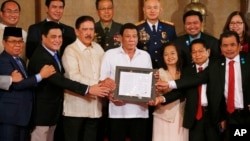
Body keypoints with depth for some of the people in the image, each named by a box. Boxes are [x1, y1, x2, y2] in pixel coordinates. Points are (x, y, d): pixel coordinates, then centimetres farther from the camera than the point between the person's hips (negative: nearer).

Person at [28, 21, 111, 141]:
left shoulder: (54, 53, 9)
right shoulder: (40, 57, -23)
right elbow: (59, 80, -30)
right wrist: (87, 89, -31)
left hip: (53, 111, 9)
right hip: (42, 111, -9)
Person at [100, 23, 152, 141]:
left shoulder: (145, 56, 11)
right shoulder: (110, 54, 2)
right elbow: (103, 80, -1)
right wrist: (110, 96, -17)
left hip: (140, 110, 2)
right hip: (117, 110, -2)